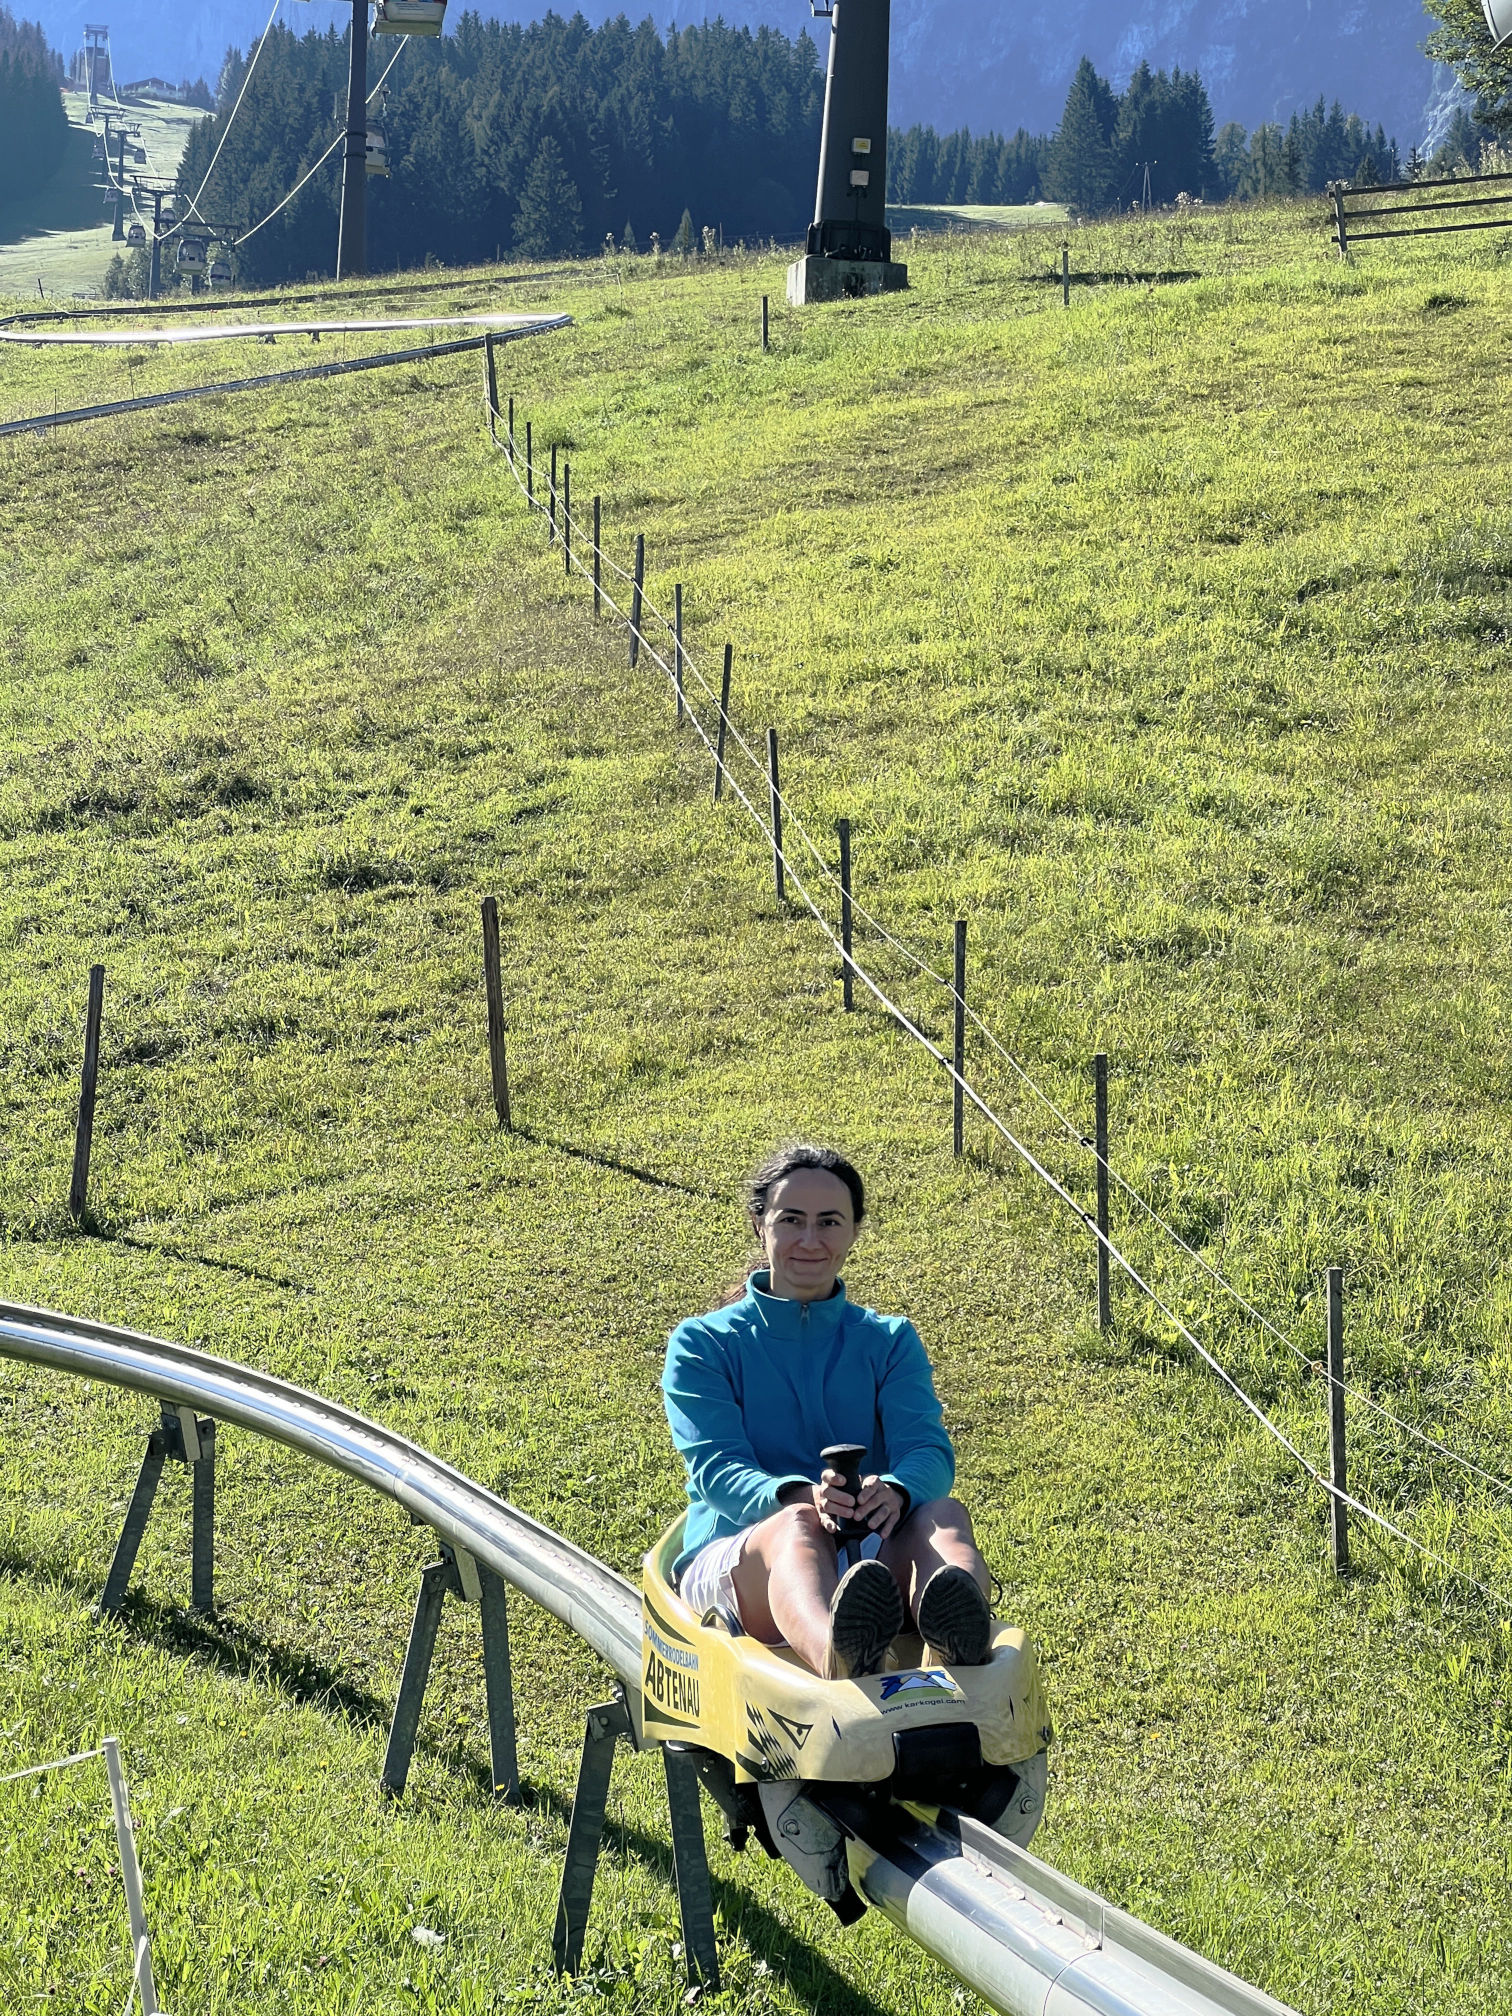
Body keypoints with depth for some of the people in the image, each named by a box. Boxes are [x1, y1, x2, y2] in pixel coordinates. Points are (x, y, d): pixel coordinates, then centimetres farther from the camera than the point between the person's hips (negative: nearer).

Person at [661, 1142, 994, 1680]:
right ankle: (836, 1656, -76)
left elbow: (929, 1449, -2)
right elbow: (716, 1467, -7)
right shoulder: (701, 1344, 10)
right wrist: (798, 1496, -32)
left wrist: (896, 1491, -29)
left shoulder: (890, 1341, 17)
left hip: (874, 1558, 3)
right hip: (737, 1556, -2)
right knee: (797, 1525, -38)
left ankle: (950, 1643, -68)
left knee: (944, 1512, -30)